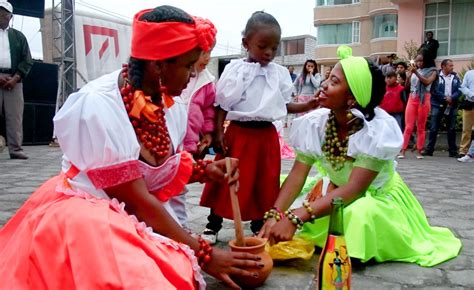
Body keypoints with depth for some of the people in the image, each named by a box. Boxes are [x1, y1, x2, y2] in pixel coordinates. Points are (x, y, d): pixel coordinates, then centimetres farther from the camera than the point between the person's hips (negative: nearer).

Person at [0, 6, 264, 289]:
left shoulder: (172, 105, -5)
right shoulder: (98, 106, -26)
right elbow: (136, 201, -25)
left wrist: (204, 170, -9)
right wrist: (202, 253, -21)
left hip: (136, 219, 8)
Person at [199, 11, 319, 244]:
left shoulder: (280, 73, 5)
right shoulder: (234, 69, -4)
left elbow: (285, 105, 8)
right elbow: (222, 105, -3)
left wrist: (307, 106, -7)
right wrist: (218, 133, -8)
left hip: (267, 135, 3)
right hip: (238, 133, -3)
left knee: (264, 183, 11)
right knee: (227, 180, 4)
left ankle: (259, 225, 30)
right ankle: (213, 224, 21)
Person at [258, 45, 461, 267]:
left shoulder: (378, 129, -29)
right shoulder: (314, 123, -16)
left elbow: (354, 189, -36)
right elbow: (298, 175, -18)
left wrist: (296, 217, -47)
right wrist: (274, 215, -36)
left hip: (377, 197, -5)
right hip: (335, 193, 6)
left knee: (358, 215, -35)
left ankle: (353, 252, -4)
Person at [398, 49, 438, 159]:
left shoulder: (432, 71, 2)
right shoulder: (415, 70, 11)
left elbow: (427, 82, -16)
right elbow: (406, 85, 8)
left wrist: (416, 72, -17)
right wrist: (409, 73, -6)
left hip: (424, 99, -2)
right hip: (412, 99, 2)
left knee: (421, 127, 3)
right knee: (408, 126, -3)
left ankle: (419, 151, 8)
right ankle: (402, 150, -6)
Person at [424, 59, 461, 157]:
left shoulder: (455, 77, 10)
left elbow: (459, 90, 2)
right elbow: (434, 90, -11)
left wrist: (451, 98, -15)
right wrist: (445, 98, -16)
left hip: (452, 106, 4)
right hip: (438, 105, -4)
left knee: (452, 129, 7)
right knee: (434, 128, -1)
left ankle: (453, 151, 14)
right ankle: (429, 149, 6)